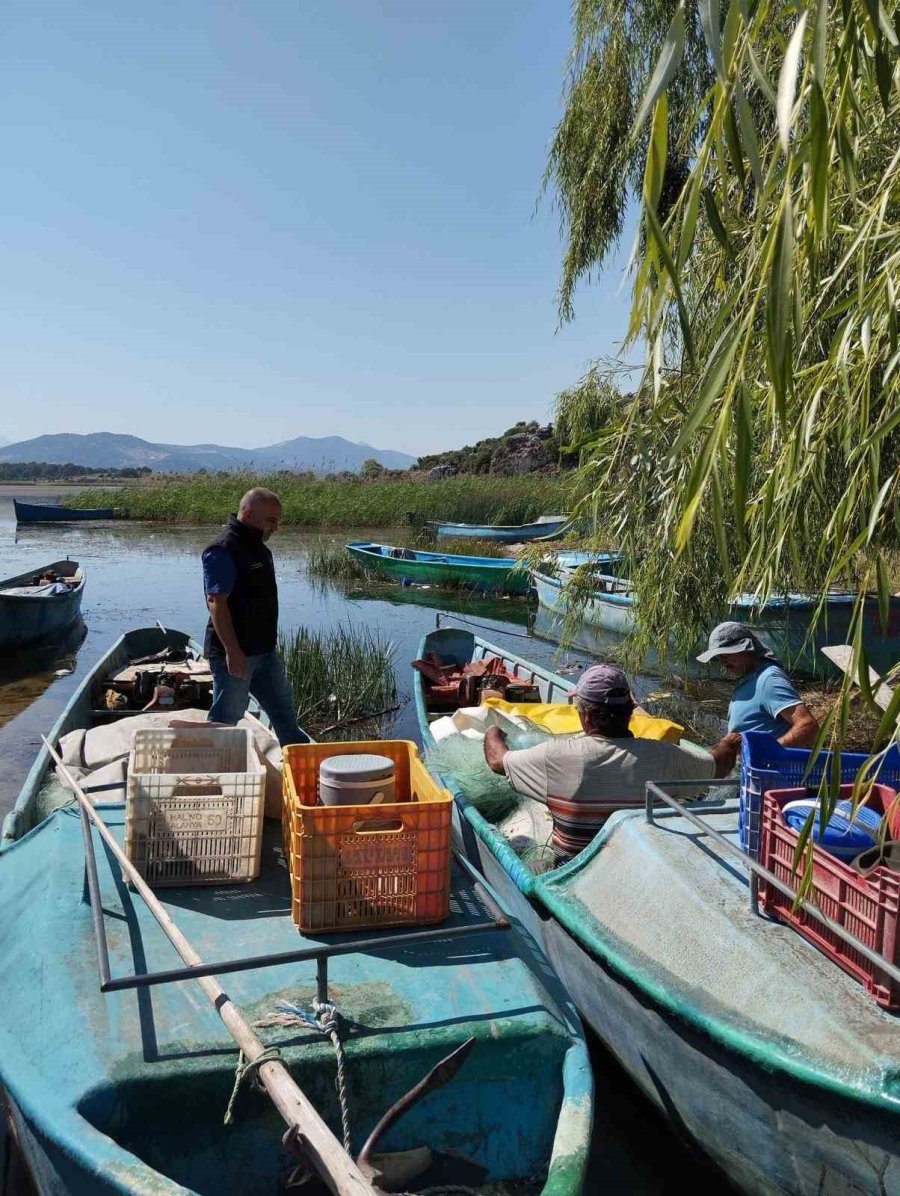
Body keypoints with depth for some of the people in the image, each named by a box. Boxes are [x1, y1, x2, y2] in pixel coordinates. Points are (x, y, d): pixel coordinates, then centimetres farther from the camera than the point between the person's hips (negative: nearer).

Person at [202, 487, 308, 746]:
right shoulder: (223, 550, -18)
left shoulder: (257, 546, 13)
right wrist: (232, 651, -27)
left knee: (283, 707, 19)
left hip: (264, 650, 10)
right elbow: (216, 602, -24)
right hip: (234, 653, -10)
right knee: (226, 718, 2)